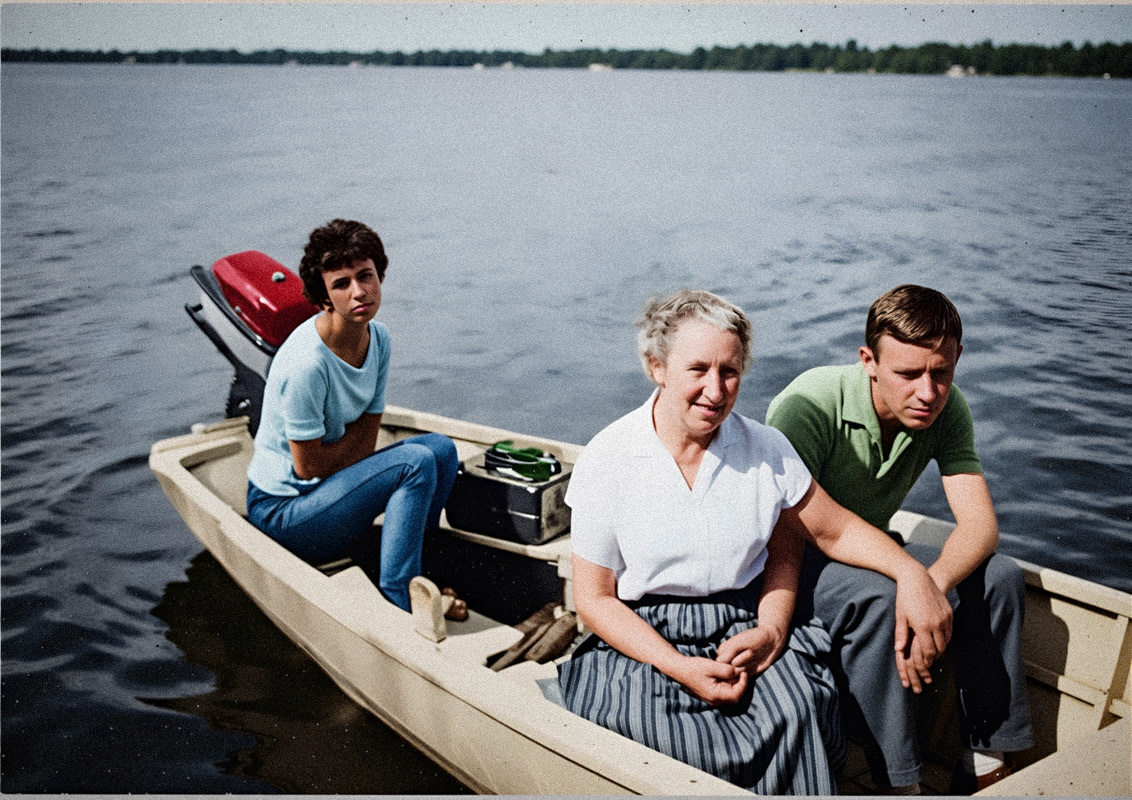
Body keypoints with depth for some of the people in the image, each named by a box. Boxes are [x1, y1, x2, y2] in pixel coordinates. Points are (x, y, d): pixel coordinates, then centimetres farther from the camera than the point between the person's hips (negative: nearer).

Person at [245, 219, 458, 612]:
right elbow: (309, 465, -20)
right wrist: (357, 432, -7)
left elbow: (365, 440, 0)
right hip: (282, 510, -8)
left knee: (441, 448, -3)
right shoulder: (306, 362, -29)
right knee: (417, 461, -22)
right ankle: (397, 605, -15)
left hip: (327, 489, 8)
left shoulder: (379, 337, -4)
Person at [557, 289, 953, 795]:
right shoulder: (607, 461, -6)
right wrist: (680, 668, -16)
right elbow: (594, 598, -4)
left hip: (744, 633, 2)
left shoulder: (767, 450, 2)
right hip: (640, 642, -1)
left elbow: (834, 530, 12)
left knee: (795, 711, -29)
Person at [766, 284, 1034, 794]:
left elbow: (980, 523, -16)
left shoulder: (946, 409, -9)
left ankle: (985, 768, -5)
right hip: (796, 558, -6)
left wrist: (934, 584, -38)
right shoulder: (810, 405, -26)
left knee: (999, 576, -14)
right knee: (877, 597, -35)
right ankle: (900, 785, -24)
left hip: (870, 554, 6)